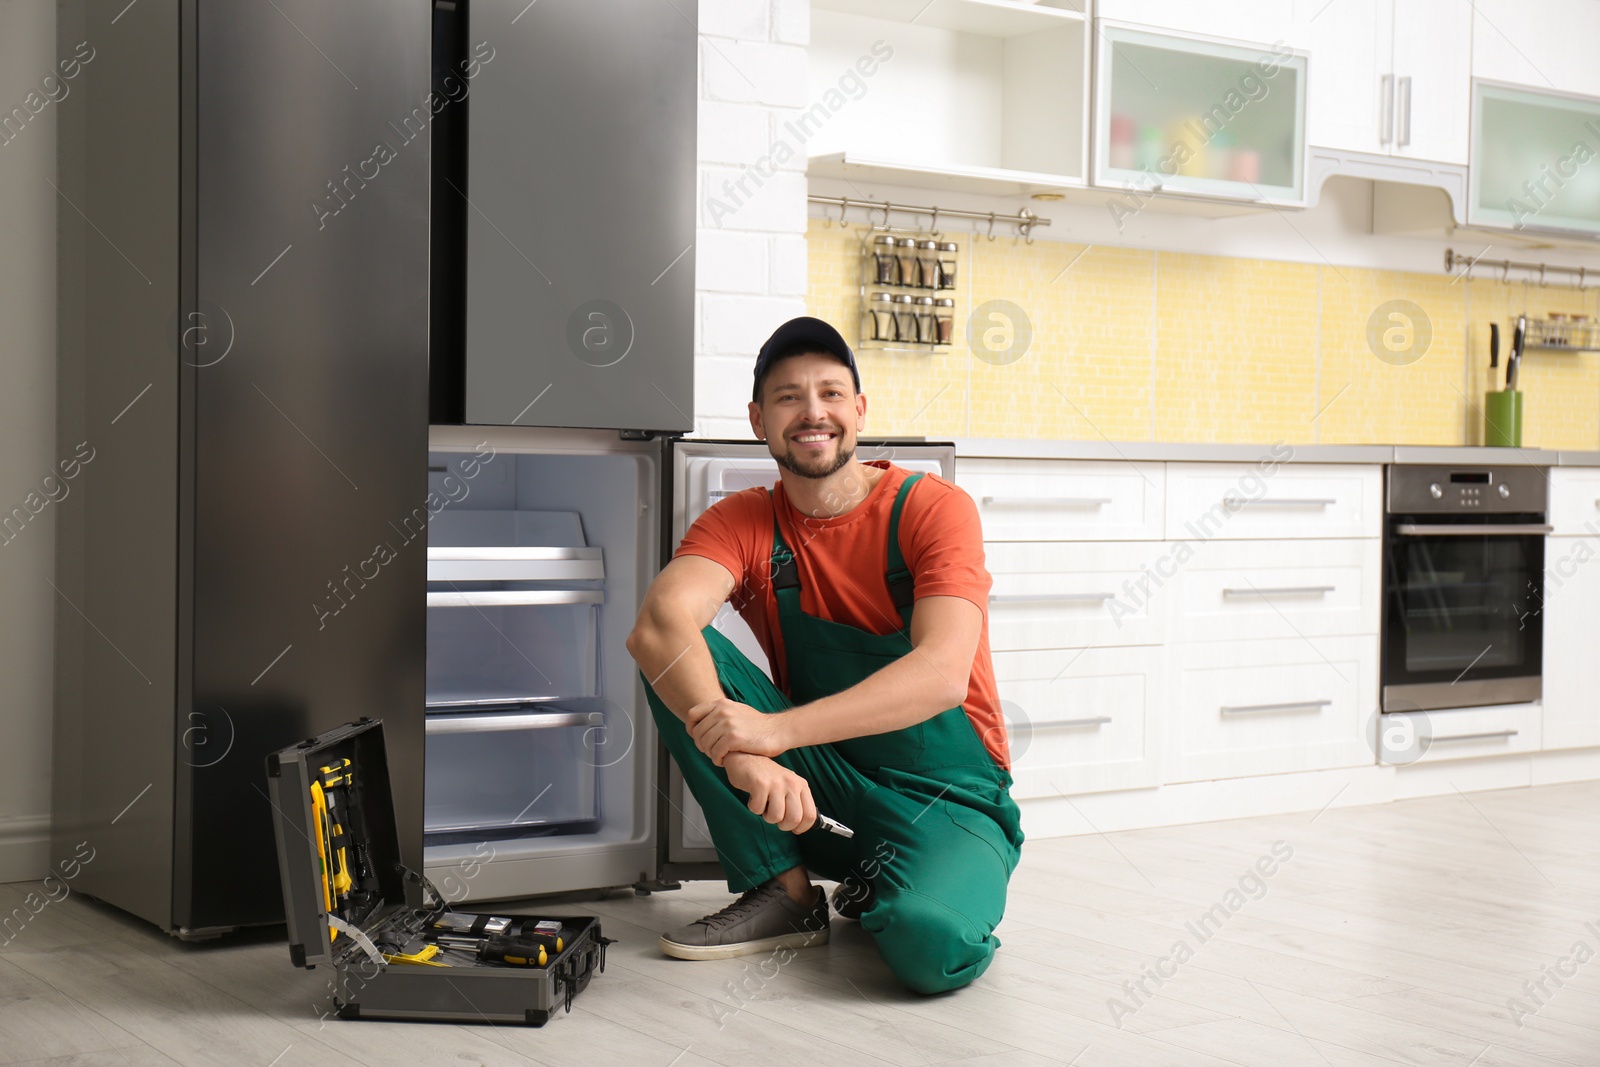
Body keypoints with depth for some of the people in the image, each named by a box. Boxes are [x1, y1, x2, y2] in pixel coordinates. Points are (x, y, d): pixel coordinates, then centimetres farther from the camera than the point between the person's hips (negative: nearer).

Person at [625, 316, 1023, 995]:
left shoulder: (934, 509, -13)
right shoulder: (742, 523, -4)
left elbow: (942, 674, -28)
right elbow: (658, 621, -25)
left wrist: (775, 730, -41)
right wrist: (738, 753, -44)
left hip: (946, 792, -3)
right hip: (822, 769, 3)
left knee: (934, 946, -35)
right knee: (680, 656, -18)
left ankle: (883, 885, 3)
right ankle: (786, 890, -10)